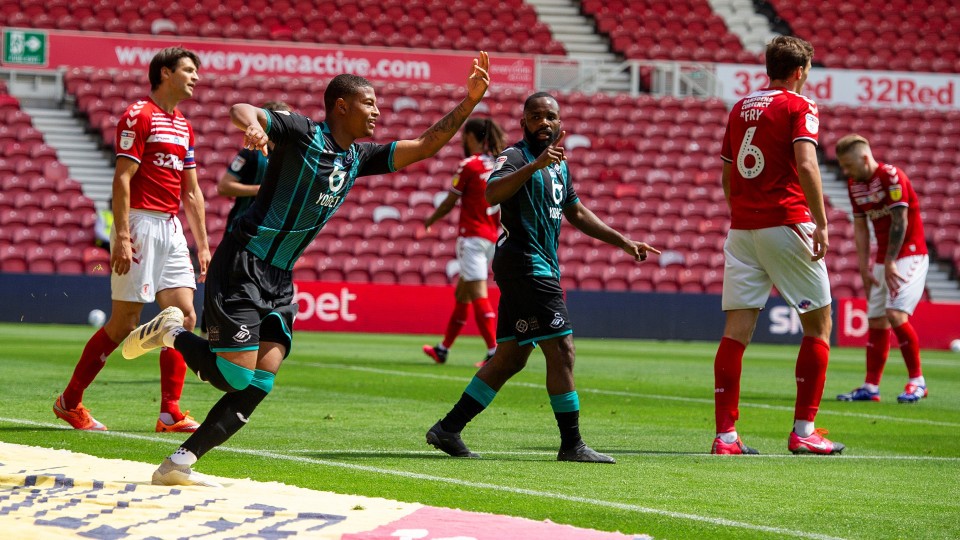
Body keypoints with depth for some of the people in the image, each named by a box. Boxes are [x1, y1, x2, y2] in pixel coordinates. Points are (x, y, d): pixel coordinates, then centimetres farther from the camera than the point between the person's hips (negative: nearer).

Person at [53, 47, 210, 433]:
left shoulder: (183, 126, 18)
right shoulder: (139, 116, -8)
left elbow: (191, 192, 21)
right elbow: (122, 179, -14)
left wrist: (202, 245, 17)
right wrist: (122, 237, -21)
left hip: (171, 228, 8)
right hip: (141, 224, -8)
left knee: (184, 315, -2)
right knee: (125, 322, -5)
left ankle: (170, 412, -1)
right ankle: (69, 401, 7)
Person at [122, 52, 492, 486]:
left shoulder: (359, 158, 14)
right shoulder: (303, 132, -8)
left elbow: (424, 146, 18)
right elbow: (241, 109, -21)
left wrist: (470, 100, 9)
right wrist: (252, 124, -45)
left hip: (280, 280, 8)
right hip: (242, 267, -8)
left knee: (259, 383, -5)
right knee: (235, 377, -15)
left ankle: (179, 464, -2)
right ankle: (171, 332, 10)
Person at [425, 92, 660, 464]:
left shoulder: (559, 164, 19)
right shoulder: (516, 157, -9)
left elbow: (576, 213, 31)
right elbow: (492, 193, -30)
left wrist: (623, 242, 30)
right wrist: (535, 165, -40)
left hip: (541, 268, 10)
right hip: (524, 263, -10)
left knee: (511, 358, 11)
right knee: (561, 350, -10)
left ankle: (449, 429, 15)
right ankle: (572, 445, -6)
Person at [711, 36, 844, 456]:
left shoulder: (740, 108, 15)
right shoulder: (799, 107, -4)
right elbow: (805, 165, -18)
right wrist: (821, 223, -18)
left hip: (741, 228, 6)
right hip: (786, 224, -6)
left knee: (736, 330, 1)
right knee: (818, 325, 7)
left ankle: (725, 435, -4)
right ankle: (803, 431, 3)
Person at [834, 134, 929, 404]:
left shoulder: (891, 176, -17)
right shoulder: (854, 184, 8)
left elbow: (900, 222, -19)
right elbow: (860, 227, 12)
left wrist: (890, 263, -17)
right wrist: (864, 268, 7)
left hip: (909, 254, -8)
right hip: (883, 259, 8)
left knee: (895, 313, -20)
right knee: (876, 320, 5)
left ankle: (916, 381, -8)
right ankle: (871, 387, 9)